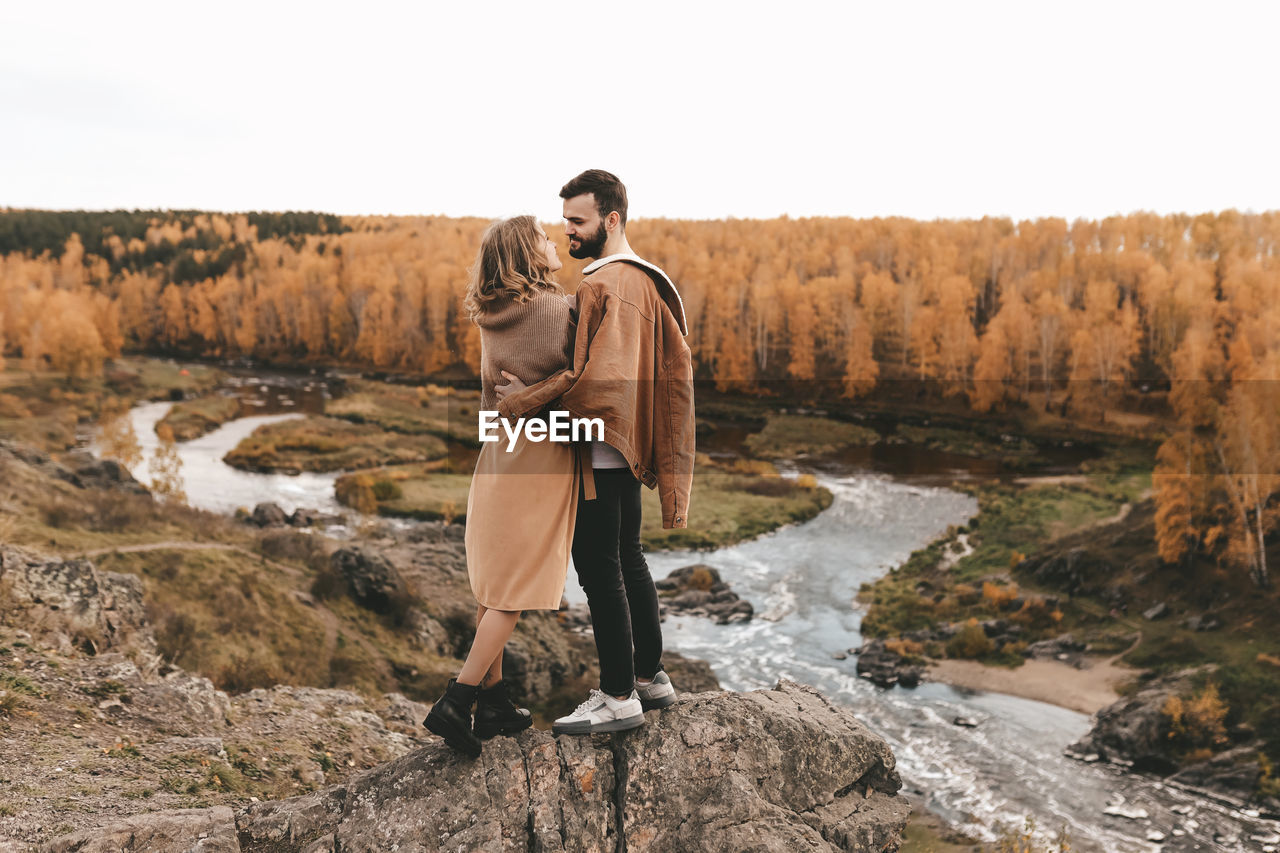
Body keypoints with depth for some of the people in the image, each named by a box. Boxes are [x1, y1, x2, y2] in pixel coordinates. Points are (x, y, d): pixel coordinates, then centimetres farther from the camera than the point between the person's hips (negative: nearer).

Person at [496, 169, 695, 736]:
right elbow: (673, 364, 18)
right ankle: (650, 676, 27)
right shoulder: (642, 279, 14)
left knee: (599, 568, -3)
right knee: (627, 559, 17)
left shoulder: (603, 286, -18)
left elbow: (601, 375, -29)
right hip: (628, 447, 10)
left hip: (598, 452, -10)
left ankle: (618, 697, 6)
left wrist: (528, 399, -21)